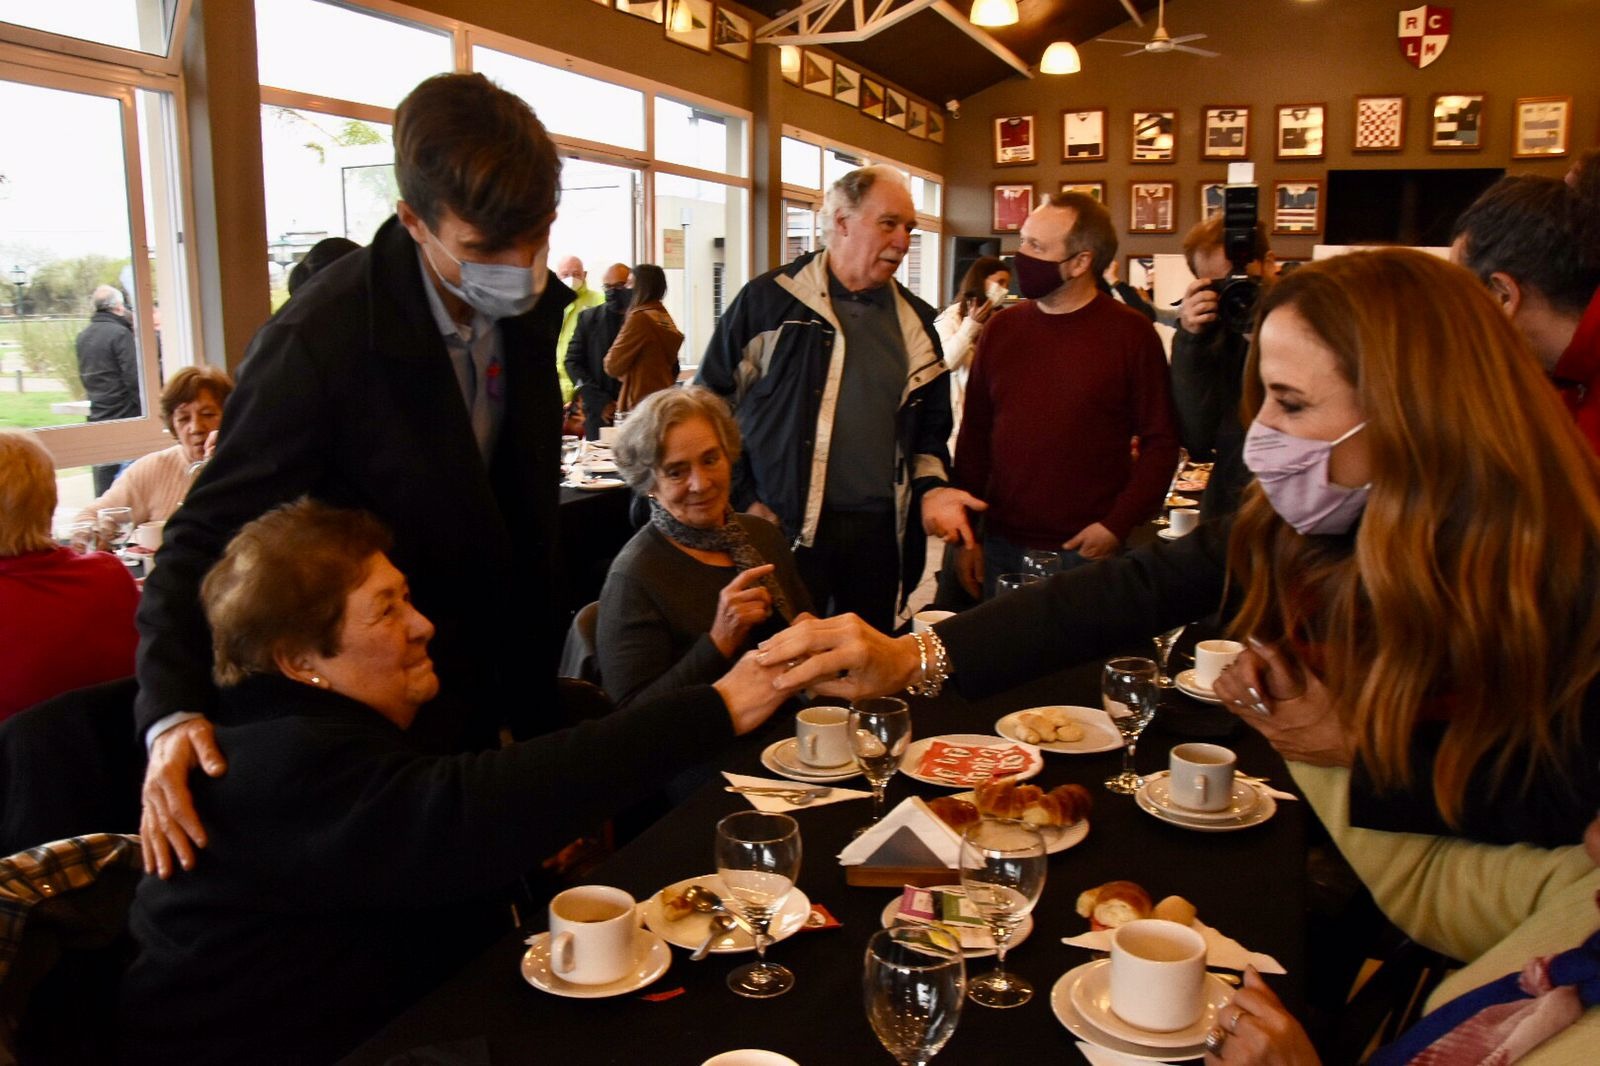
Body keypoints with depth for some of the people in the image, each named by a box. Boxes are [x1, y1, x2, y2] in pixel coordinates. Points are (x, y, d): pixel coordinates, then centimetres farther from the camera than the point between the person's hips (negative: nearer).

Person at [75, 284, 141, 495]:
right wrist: (145, 410, -10)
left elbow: (85, 376, 19)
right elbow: (134, 378, -16)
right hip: (124, 417, -7)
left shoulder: (83, 336, 12)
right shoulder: (120, 333, -12)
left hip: (97, 416, 7)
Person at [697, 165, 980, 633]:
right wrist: (743, 499, -5)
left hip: (881, 531, 5)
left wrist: (932, 486, 3)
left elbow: (930, 422, 21)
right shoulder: (769, 301, -3)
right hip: (788, 528, -4)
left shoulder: (915, 321, 12)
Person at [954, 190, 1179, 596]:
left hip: (1088, 550, -3)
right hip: (1001, 550, 3)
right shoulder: (1003, 327, 5)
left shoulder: (1131, 333, -5)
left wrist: (1118, 525, -13)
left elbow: (1161, 441, -5)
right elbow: (974, 436, 9)